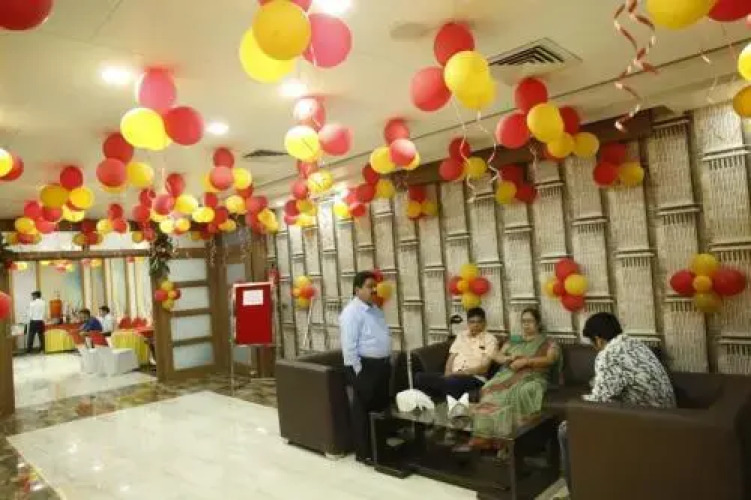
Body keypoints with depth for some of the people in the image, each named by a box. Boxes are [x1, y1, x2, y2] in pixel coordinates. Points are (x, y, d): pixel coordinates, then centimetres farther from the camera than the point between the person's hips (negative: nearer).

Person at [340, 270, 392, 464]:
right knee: (363, 409, 3)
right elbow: (349, 346, -20)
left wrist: (388, 362, 15)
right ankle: (363, 452, 15)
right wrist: (358, 371, -20)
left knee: (381, 406, 19)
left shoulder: (376, 310, 13)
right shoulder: (351, 312, -16)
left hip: (382, 364, 9)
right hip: (364, 366, -9)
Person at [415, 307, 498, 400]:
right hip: (453, 376, 6)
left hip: (474, 378, -5)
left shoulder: (490, 339, 6)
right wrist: (448, 373, -6)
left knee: (450, 382, -41)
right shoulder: (461, 336, 22)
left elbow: (484, 368, -4)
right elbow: (451, 357, 16)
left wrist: (461, 373, -15)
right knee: (420, 377, -20)